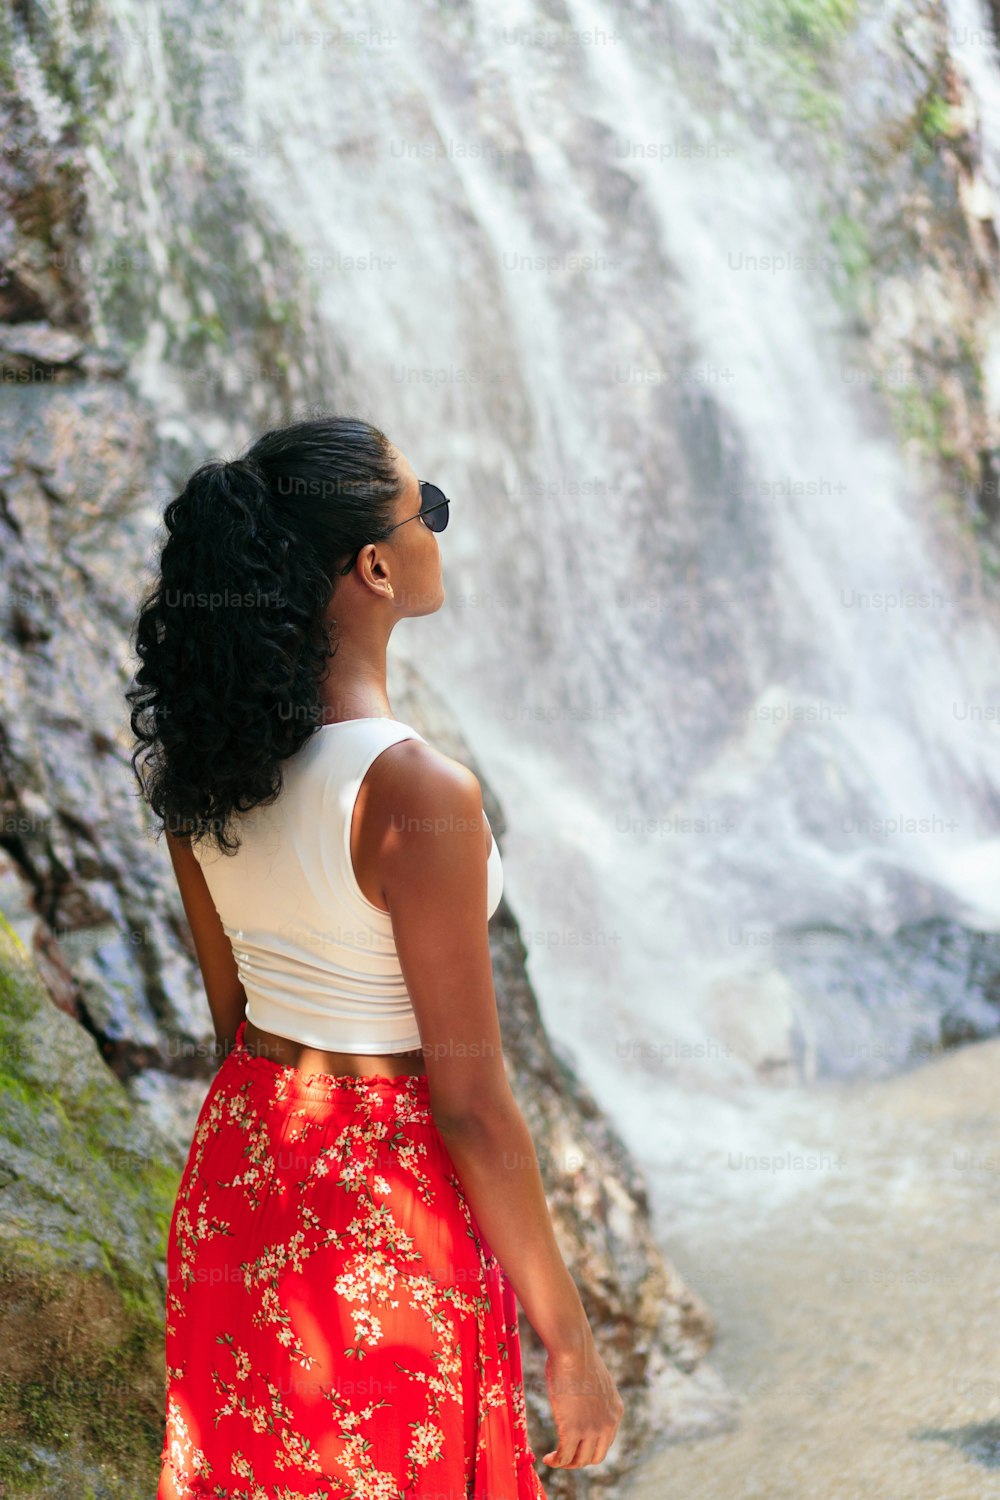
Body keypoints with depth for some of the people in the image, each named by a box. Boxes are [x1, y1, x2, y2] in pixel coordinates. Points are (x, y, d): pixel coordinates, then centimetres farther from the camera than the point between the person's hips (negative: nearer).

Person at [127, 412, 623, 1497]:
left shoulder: (200, 758, -3)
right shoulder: (415, 793, -25)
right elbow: (471, 1101, -20)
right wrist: (568, 1338, -10)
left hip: (235, 1168, 7)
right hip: (384, 1202, -7)